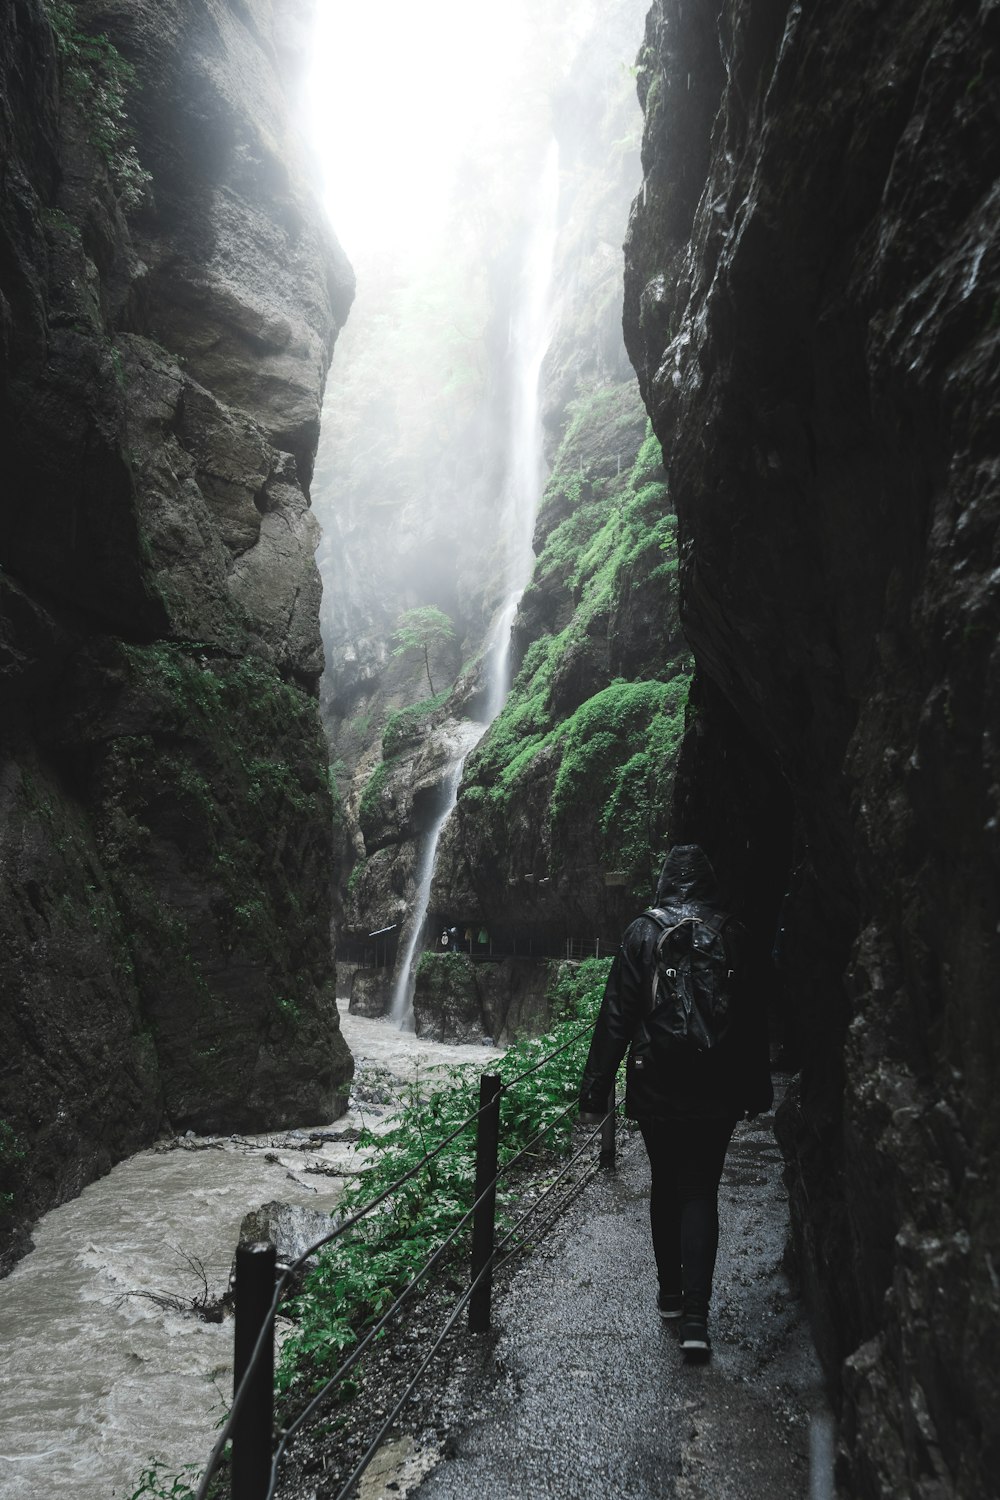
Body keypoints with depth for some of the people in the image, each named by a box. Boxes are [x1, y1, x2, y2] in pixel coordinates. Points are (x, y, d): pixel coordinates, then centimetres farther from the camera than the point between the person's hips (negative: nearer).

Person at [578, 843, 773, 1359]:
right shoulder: (732, 936, -4)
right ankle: (695, 1316, -1)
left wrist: (596, 1089, -2)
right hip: (715, 1093, 0)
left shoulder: (643, 933, -7)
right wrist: (756, 1092, 13)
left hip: (655, 1088, 0)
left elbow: (615, 1017, -7)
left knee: (665, 1186, 17)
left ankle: (670, 1295, 28)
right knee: (700, 1194, 6)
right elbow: (753, 1019, 3)